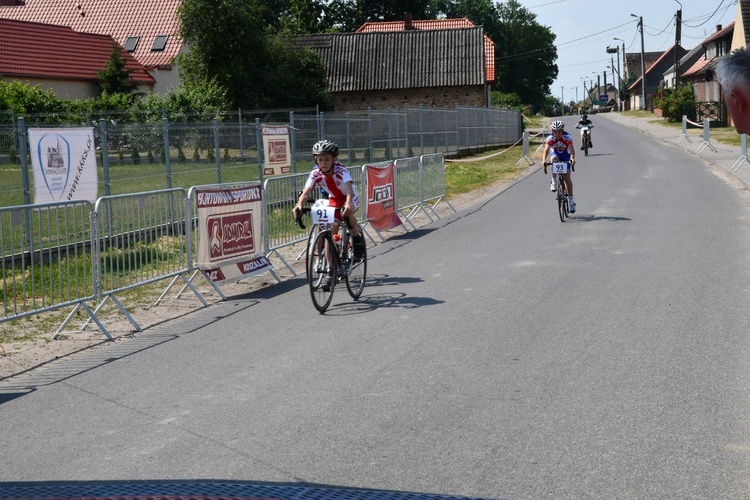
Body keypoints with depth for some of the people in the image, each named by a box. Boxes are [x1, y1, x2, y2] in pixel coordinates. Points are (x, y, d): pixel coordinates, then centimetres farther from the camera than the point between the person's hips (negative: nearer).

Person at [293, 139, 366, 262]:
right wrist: (299, 206, -52)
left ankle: (357, 239, -10)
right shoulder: (315, 173, -22)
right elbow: (306, 192, -31)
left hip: (350, 199, -4)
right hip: (333, 200, 4)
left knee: (347, 212, -34)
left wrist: (348, 204, -67)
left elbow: (349, 190, -47)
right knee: (332, 228, -6)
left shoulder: (341, 171, -31)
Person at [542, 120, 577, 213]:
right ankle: (554, 182, -23)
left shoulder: (567, 137, -29)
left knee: (567, 177, -10)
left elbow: (571, 148, -42)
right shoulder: (550, 138, -26)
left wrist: (572, 158, -63)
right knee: (554, 159, -37)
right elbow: (546, 150, -37)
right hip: (556, 154, 1)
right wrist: (544, 161, -56)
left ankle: (571, 200, 1)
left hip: (566, 155, -1)